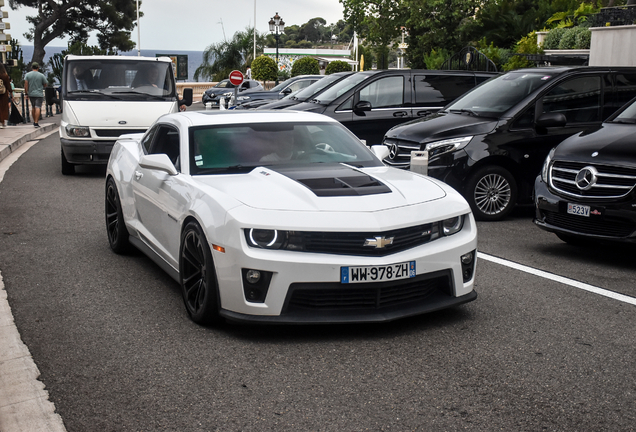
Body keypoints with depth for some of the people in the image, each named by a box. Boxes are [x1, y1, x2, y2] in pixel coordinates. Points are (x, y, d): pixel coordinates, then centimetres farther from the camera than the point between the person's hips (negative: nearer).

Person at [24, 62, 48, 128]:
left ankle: (34, 121, 25)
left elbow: (26, 85, -3)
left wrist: (26, 93, 1)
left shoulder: (27, 75, 1)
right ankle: (36, 123, -14)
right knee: (38, 108, -7)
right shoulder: (41, 75, -4)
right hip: (39, 94, -3)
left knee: (33, 107, 18)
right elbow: (45, 85, 3)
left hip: (31, 93, 3)